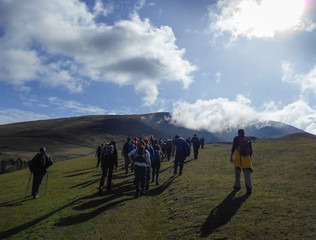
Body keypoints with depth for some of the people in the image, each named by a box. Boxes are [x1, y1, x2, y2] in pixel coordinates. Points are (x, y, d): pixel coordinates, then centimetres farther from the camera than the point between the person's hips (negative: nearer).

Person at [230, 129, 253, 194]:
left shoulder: (236, 138, 2)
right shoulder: (248, 139, 12)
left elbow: (233, 148, -8)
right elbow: (251, 150, 14)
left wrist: (231, 157, -8)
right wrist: (250, 158, 24)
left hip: (238, 158, -2)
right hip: (246, 158, 2)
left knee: (237, 173, 13)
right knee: (247, 173, 2)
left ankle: (237, 186, 23)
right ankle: (249, 188, -10)